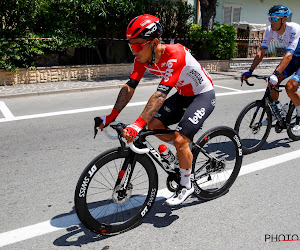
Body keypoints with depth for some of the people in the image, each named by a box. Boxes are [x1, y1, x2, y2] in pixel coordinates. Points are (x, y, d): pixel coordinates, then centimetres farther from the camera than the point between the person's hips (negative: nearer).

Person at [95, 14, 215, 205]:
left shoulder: (175, 55, -34)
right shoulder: (143, 58, -11)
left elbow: (161, 94, -41)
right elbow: (129, 87, -10)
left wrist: (138, 125, -48)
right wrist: (111, 116, -17)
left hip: (203, 95, -8)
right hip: (183, 95, 8)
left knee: (180, 139, -18)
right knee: (154, 125, -5)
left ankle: (186, 186, 5)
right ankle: (186, 151, 19)